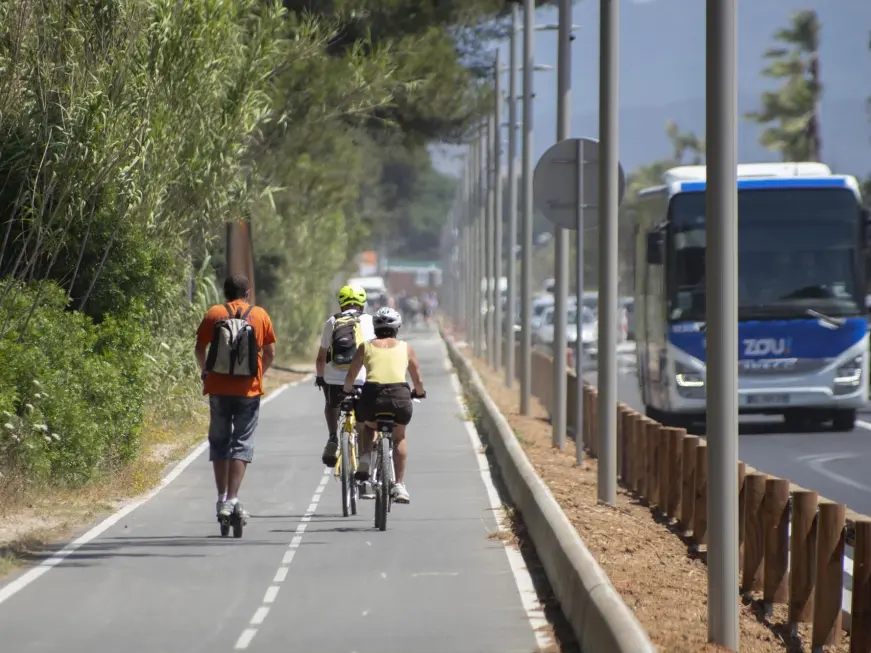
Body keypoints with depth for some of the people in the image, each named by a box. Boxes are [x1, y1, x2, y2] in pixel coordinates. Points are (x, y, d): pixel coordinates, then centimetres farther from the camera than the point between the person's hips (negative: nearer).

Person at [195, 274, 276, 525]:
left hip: (219, 389, 1)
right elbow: (270, 354, 5)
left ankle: (222, 498, 11)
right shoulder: (260, 316, 2)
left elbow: (199, 349, 3)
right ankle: (232, 500, -8)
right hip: (248, 390, -1)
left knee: (219, 441, 13)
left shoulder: (213, 314, 2)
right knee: (242, 444, 2)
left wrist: (205, 372, 22)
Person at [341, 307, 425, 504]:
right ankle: (399, 486, 18)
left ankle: (365, 460, 9)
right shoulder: (405, 347, 17)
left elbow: (350, 376, 14)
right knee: (399, 438, 26)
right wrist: (419, 392, 40)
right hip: (400, 395, 0)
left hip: (372, 395, 0)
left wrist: (347, 391, 34)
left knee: (369, 427, 34)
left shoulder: (366, 347, 16)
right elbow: (418, 380, 19)